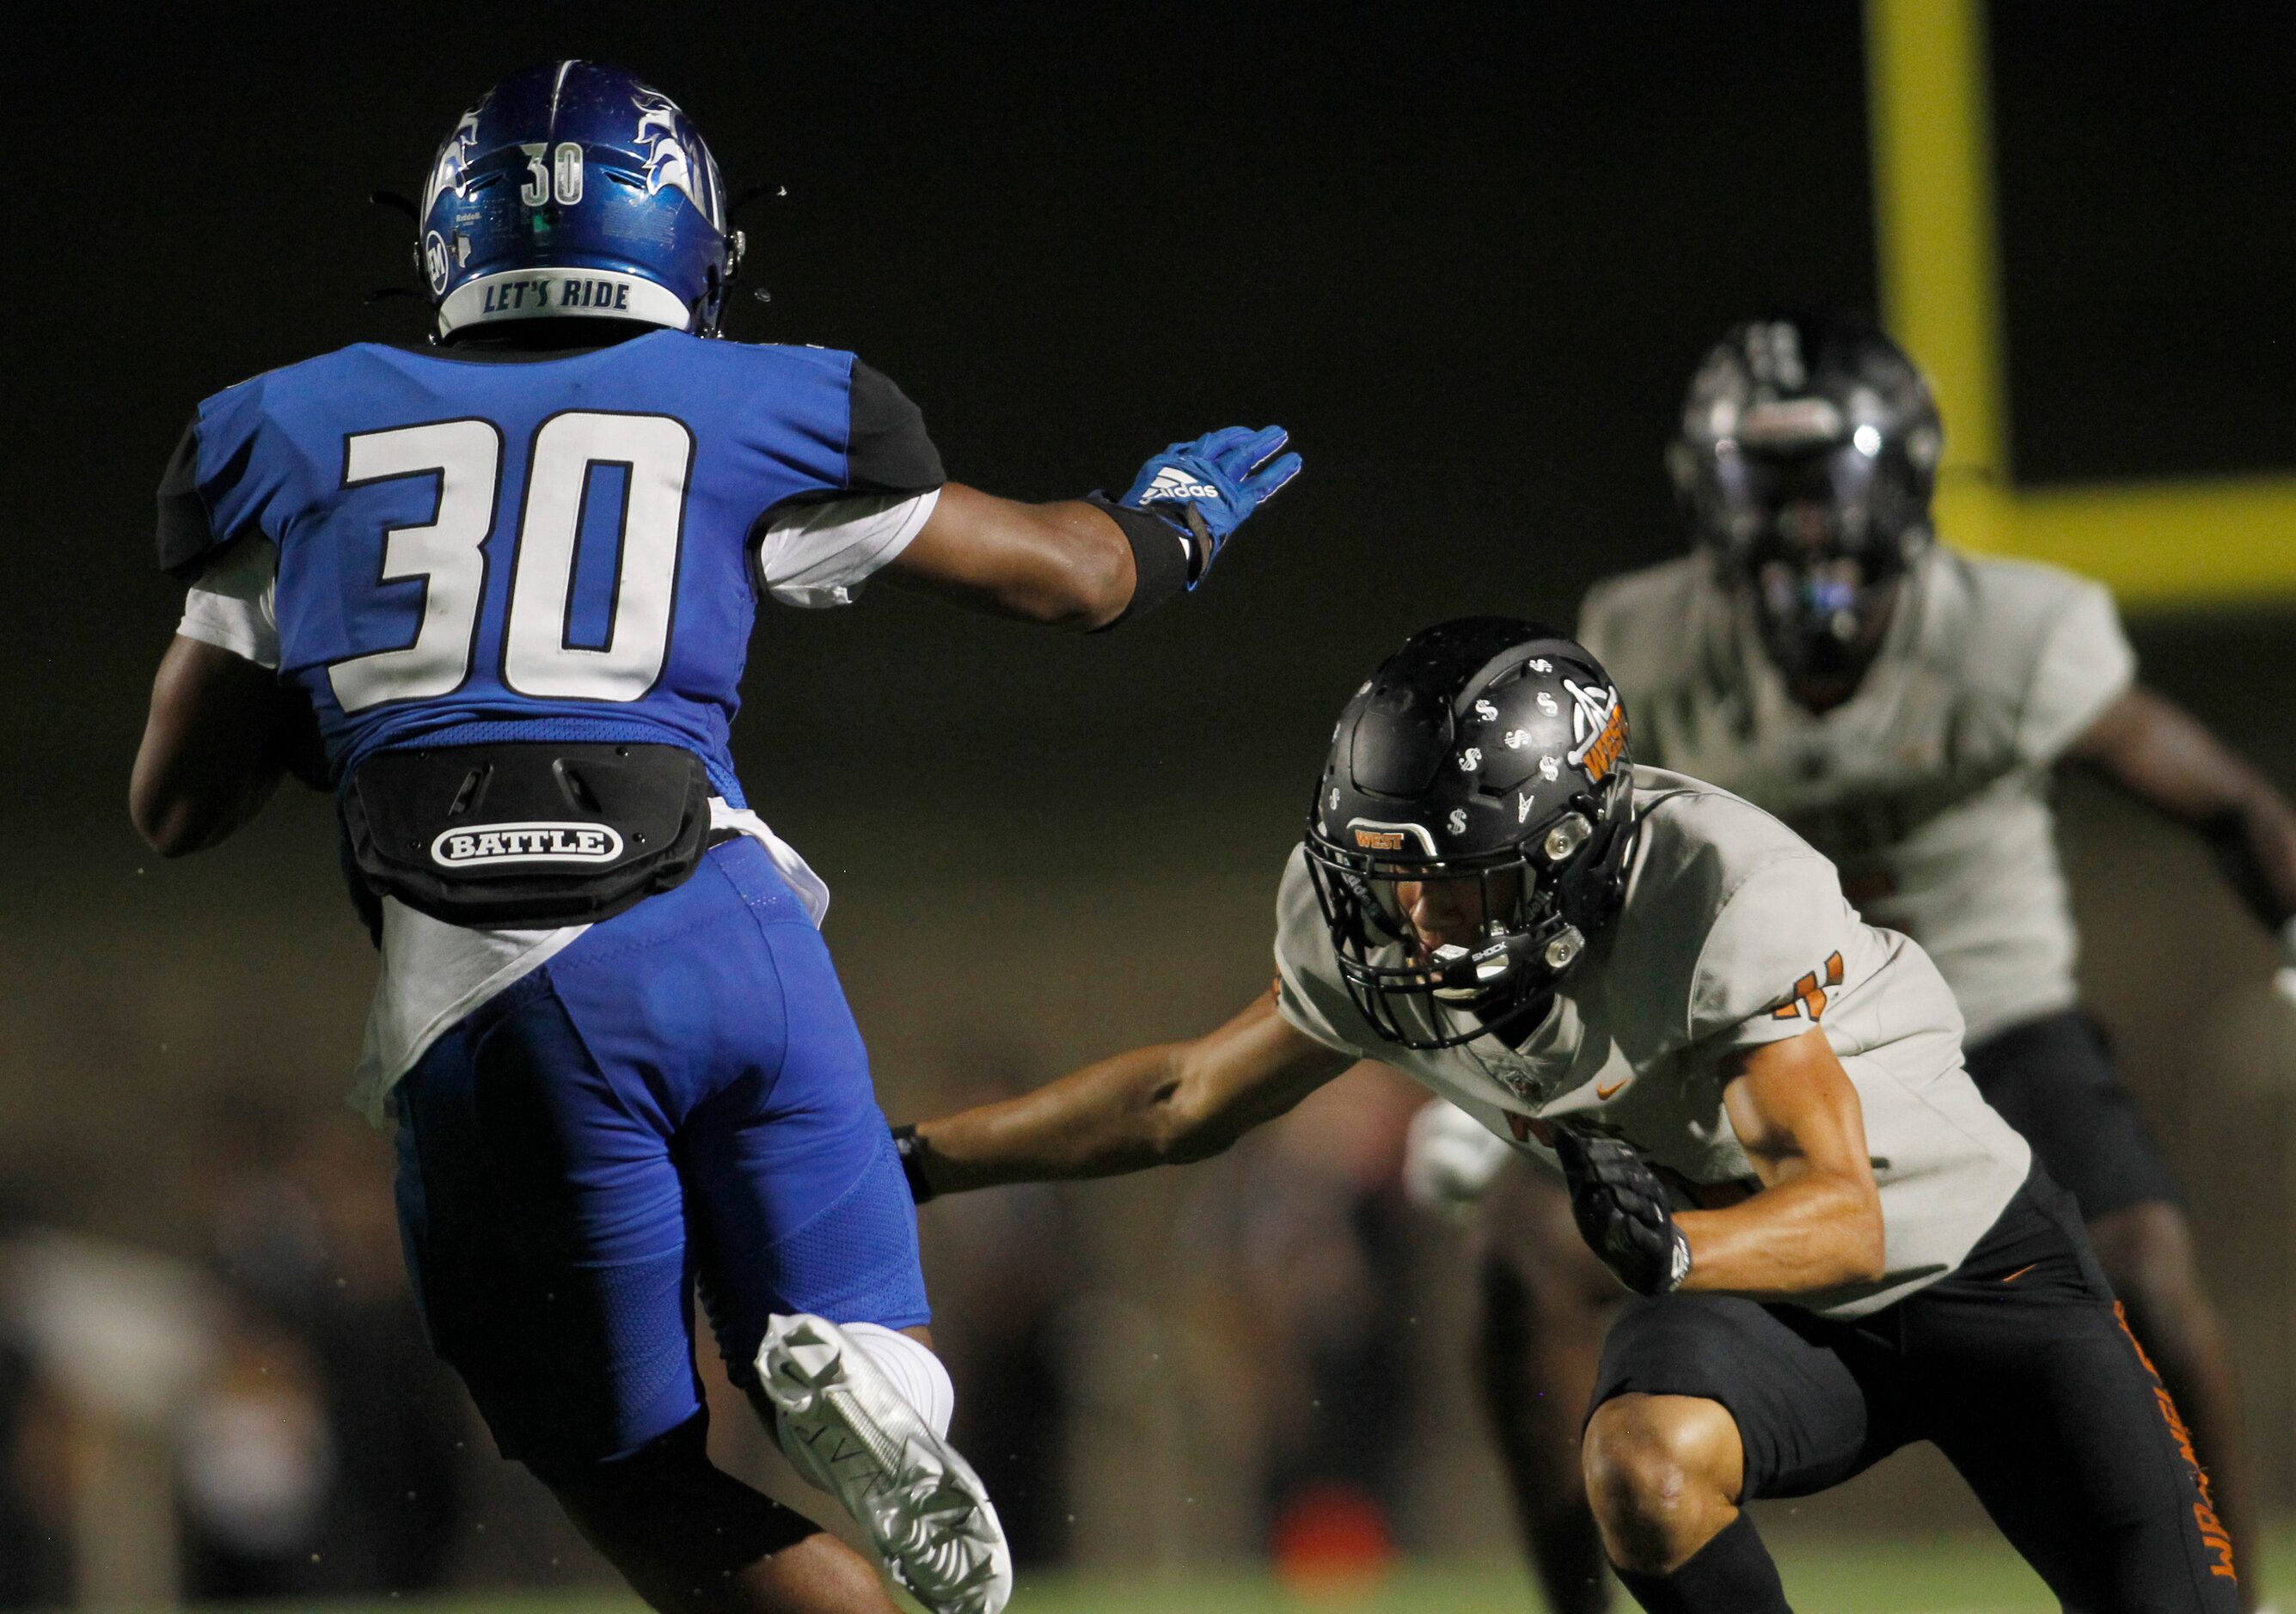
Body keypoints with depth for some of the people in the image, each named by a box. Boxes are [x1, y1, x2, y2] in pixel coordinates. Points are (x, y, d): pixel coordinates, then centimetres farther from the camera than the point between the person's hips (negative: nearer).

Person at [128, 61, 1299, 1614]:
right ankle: (860, 1373, -22)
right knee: (851, 1340, 16)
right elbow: (1070, 577, 25)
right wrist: (1173, 517, 48)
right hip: (725, 942, 0)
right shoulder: (749, 417, 13)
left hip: (496, 1006, 0)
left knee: (633, 1478, 9)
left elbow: (176, 808, 17)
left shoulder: (298, 437, 14)